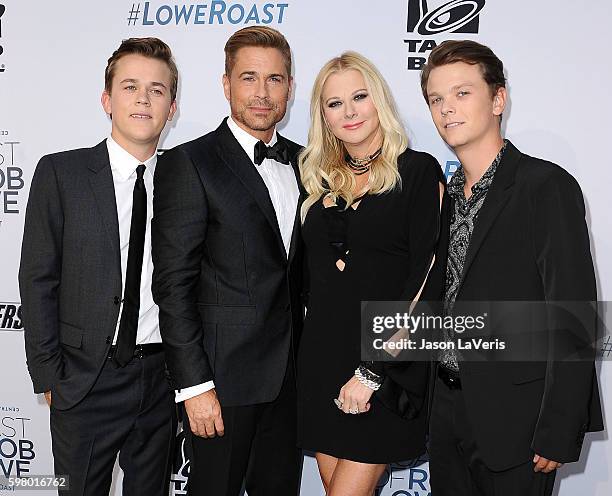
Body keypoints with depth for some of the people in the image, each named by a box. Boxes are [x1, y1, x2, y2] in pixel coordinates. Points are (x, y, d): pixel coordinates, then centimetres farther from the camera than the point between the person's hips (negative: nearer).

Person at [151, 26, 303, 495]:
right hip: (225, 372, -5)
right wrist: (194, 384, -16)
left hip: (289, 369, 6)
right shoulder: (190, 163, -10)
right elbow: (173, 281, -14)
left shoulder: (300, 162, 8)